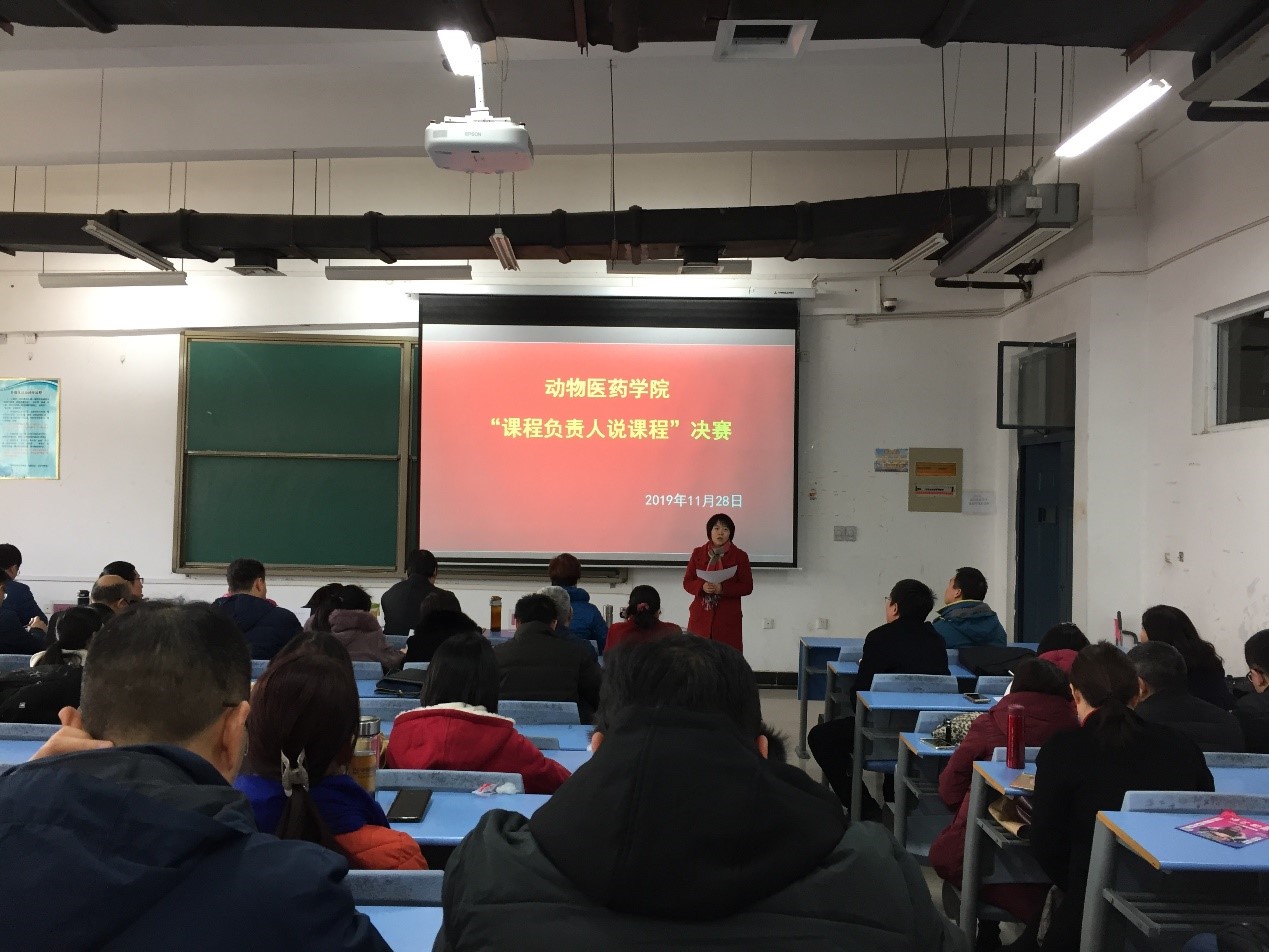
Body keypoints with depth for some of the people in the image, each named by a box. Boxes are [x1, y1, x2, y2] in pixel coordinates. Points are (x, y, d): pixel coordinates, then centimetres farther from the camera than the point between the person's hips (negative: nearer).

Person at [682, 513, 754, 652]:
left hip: (728, 617, -2)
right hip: (700, 616, 2)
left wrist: (723, 588, -14)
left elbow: (747, 587, 1)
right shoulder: (698, 553, 10)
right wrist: (702, 587, -12)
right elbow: (687, 582, 10)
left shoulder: (739, 556, 4)